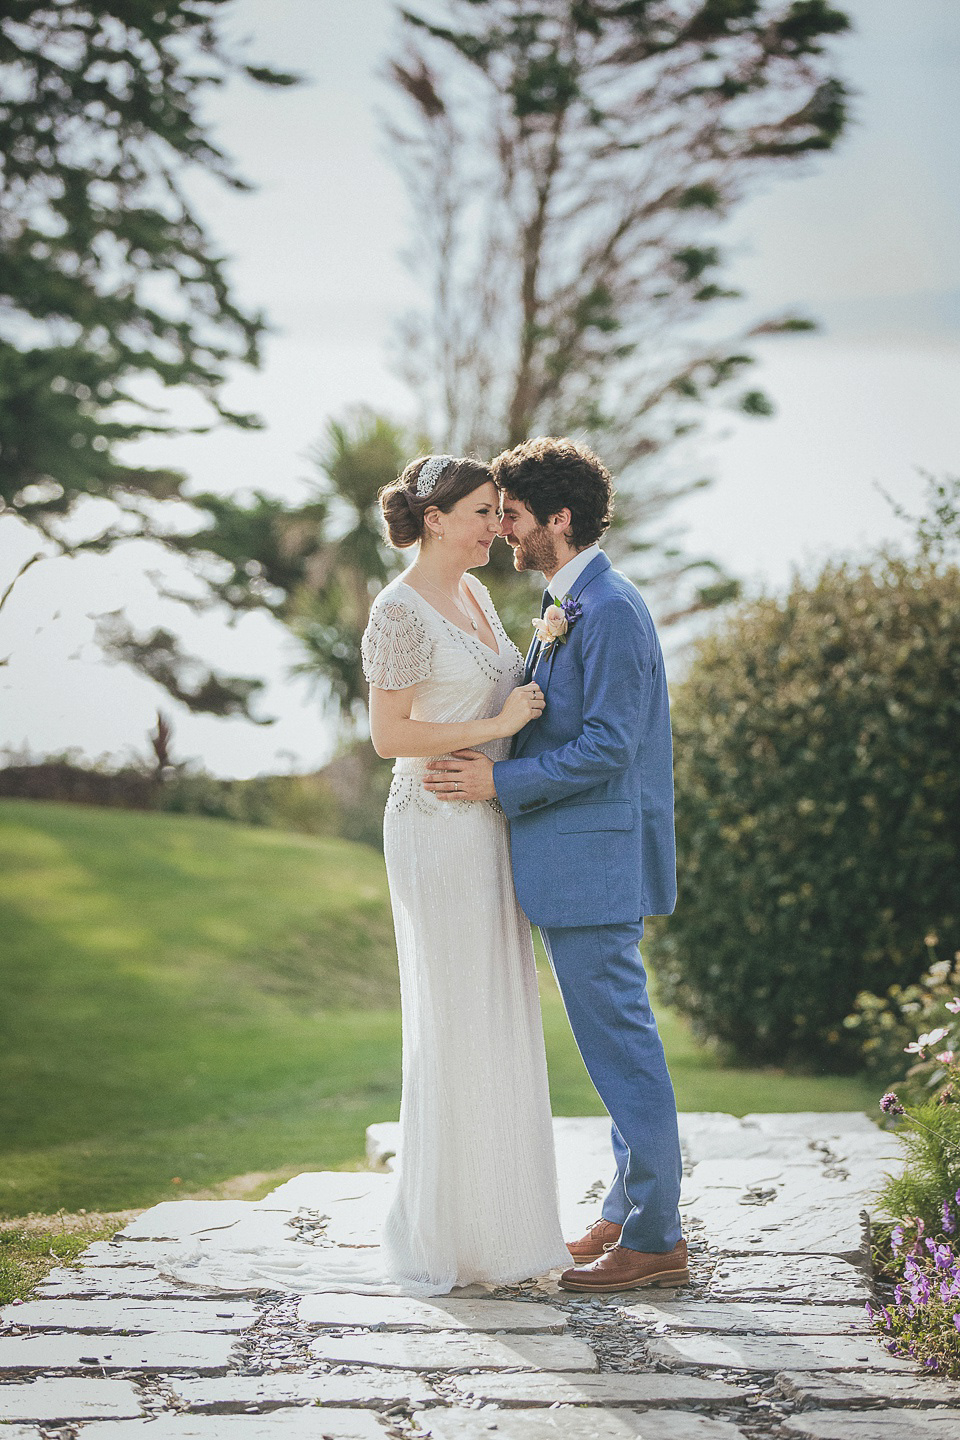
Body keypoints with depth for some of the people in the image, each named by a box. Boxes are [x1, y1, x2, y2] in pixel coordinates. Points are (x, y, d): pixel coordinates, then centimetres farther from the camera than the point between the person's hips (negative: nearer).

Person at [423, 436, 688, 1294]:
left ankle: (654, 1239, 1)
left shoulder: (608, 611, -16)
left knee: (620, 1042, -5)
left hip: (595, 861, -11)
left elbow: (608, 746, -21)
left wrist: (500, 781, -18)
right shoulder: (568, 607, 16)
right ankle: (634, 1212, 24)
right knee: (617, 1039, 15)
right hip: (575, 865, 11)